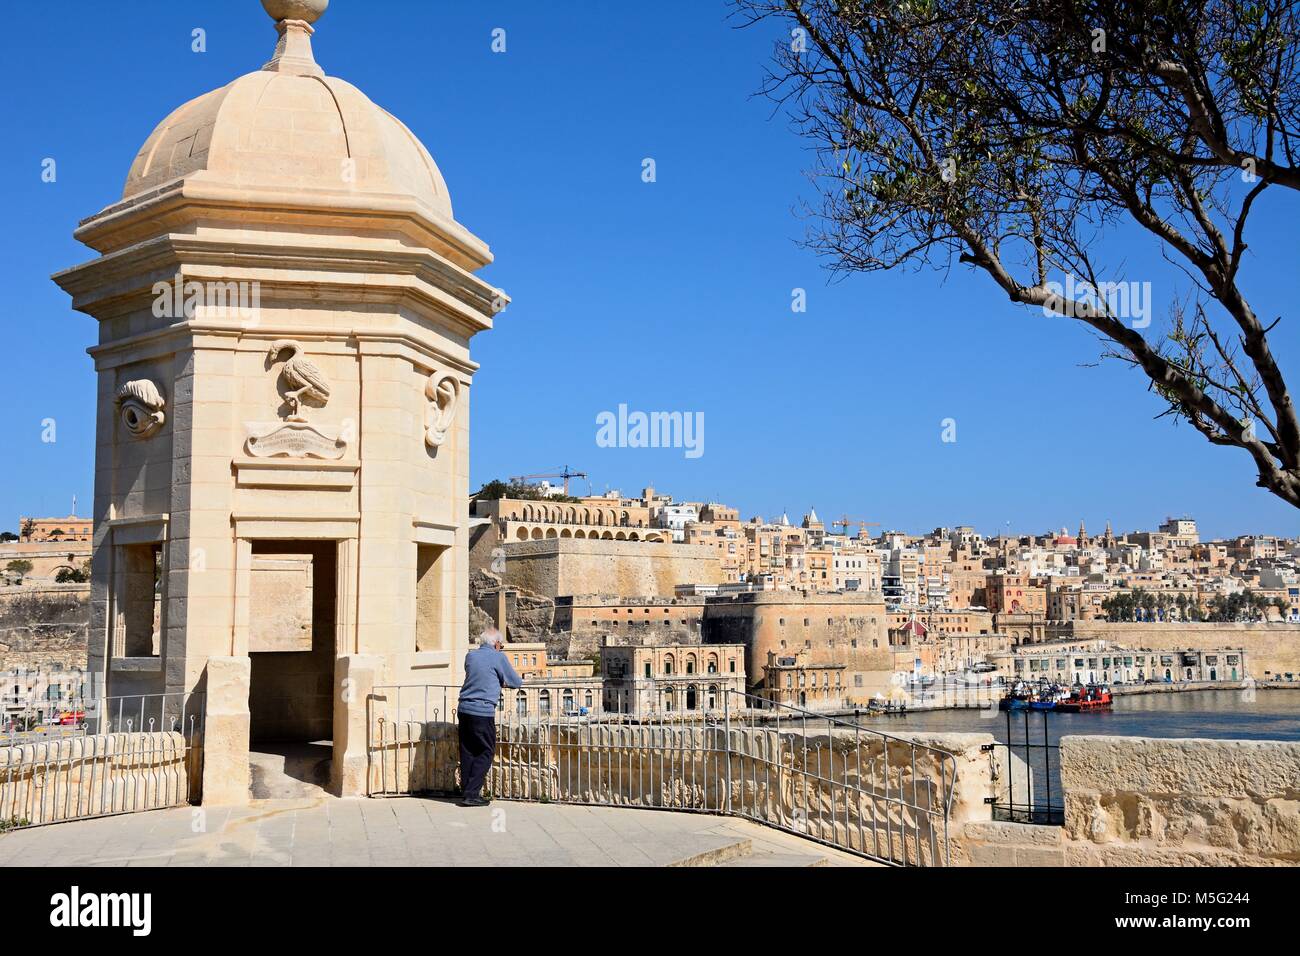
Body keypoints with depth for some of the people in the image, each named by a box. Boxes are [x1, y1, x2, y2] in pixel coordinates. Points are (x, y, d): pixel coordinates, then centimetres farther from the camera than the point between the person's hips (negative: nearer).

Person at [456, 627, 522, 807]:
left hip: (464, 709, 6)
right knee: (486, 752, 2)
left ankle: (466, 792, 13)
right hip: (483, 712, -6)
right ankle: (471, 794, -5)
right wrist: (504, 682, 27)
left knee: (467, 752, 11)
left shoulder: (470, 655, 13)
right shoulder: (498, 657, -3)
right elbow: (516, 682, 4)